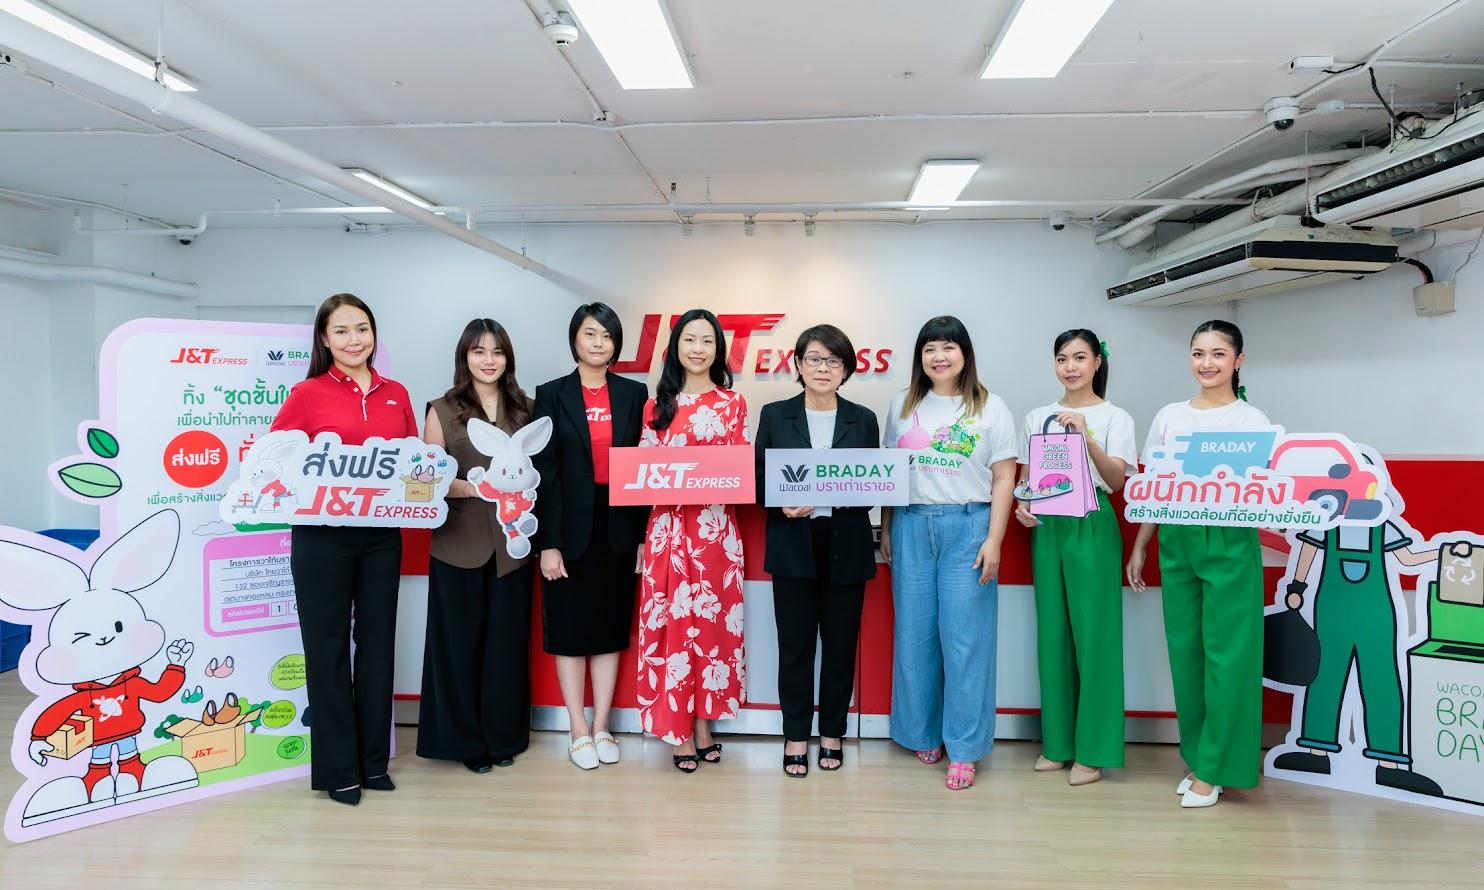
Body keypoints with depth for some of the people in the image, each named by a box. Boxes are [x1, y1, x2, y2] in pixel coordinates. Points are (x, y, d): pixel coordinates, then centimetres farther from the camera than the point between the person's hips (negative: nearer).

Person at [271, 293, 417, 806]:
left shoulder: (396, 396, 9)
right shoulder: (307, 394, -2)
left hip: (382, 535, 4)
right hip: (323, 535, -4)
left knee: (378, 642, 10)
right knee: (328, 647, 4)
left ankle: (373, 760, 23)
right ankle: (337, 769, 15)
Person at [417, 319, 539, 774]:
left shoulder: (524, 409, 9)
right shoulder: (444, 410, 1)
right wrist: (471, 488, -19)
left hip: (512, 542, 2)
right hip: (460, 544, -2)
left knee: (507, 640, 8)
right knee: (461, 641, 4)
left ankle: (503, 735, 22)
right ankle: (465, 738, 18)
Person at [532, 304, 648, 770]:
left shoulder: (634, 394, 5)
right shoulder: (552, 395, 0)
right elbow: (545, 471, -5)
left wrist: (643, 534, -2)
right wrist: (548, 543, -10)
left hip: (618, 527, 2)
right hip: (571, 528, -2)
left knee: (610, 627, 9)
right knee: (570, 630, 5)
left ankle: (601, 728, 20)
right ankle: (580, 732, 17)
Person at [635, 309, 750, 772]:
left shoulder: (733, 404, 7)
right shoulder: (657, 405, 7)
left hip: (716, 526, 0)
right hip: (670, 526, 0)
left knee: (712, 620, 5)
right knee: (673, 622, 1)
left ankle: (704, 723, 19)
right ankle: (680, 731, 11)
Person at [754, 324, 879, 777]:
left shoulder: (863, 420, 7)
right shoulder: (775, 415, 4)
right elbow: (758, 479, 4)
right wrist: (783, 505, -15)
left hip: (846, 548, 1)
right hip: (793, 547, -1)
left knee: (840, 642, 8)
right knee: (795, 644, 3)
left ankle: (832, 733, 24)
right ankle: (796, 736, 17)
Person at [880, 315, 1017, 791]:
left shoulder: (990, 407, 2)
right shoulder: (903, 405, 10)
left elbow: (1004, 479, 0)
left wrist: (993, 540, -7)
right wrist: (885, 530, 10)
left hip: (967, 527, -3)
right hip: (911, 526, 3)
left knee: (965, 638, -3)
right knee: (914, 635, 7)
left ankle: (964, 748, 7)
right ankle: (923, 733, 23)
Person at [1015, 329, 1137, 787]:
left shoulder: (1115, 418, 1)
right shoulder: (1036, 418, 12)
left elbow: (1117, 481, -11)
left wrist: (1086, 436, -24)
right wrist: (1021, 505, -5)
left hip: (1091, 526, -4)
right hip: (1046, 526, 4)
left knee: (1092, 634, -3)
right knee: (1052, 633, 7)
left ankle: (1093, 750, 7)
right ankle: (1057, 743, 18)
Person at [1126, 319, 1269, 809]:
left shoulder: (1251, 419, 0)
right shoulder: (1168, 417, 11)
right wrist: (1139, 548, 11)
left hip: (1229, 544, -4)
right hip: (1177, 542, 4)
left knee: (1226, 653, -2)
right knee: (1184, 650, 7)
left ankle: (1214, 769, 9)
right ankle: (1196, 757, 21)